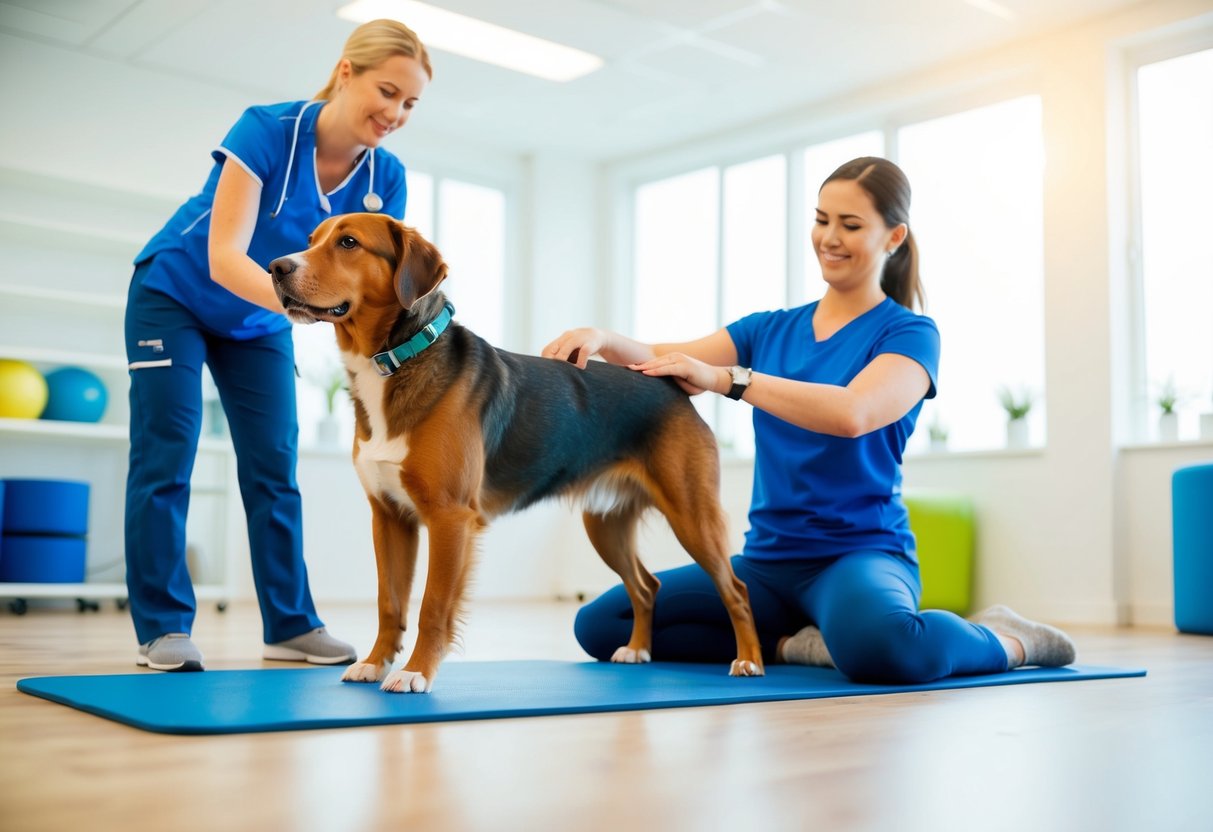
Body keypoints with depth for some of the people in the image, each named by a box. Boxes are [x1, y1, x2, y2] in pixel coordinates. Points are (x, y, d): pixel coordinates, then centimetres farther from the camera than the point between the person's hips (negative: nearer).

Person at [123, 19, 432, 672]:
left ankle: (291, 624, 6)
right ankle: (163, 627, -2)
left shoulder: (385, 178, -16)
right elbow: (224, 258, -36)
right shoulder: (266, 129, -29)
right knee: (165, 458, -7)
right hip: (175, 297, -4)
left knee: (274, 467, 1)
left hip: (258, 323, 4)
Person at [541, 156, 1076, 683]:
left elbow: (852, 413, -24)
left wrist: (726, 378, -30)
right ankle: (793, 644, -2)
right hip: (766, 560, 5)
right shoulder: (771, 330, 12)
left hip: (861, 554, -5)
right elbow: (658, 362, -1)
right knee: (599, 623, -9)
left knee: (877, 647, -40)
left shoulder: (908, 334, -3)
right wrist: (602, 339, -22)